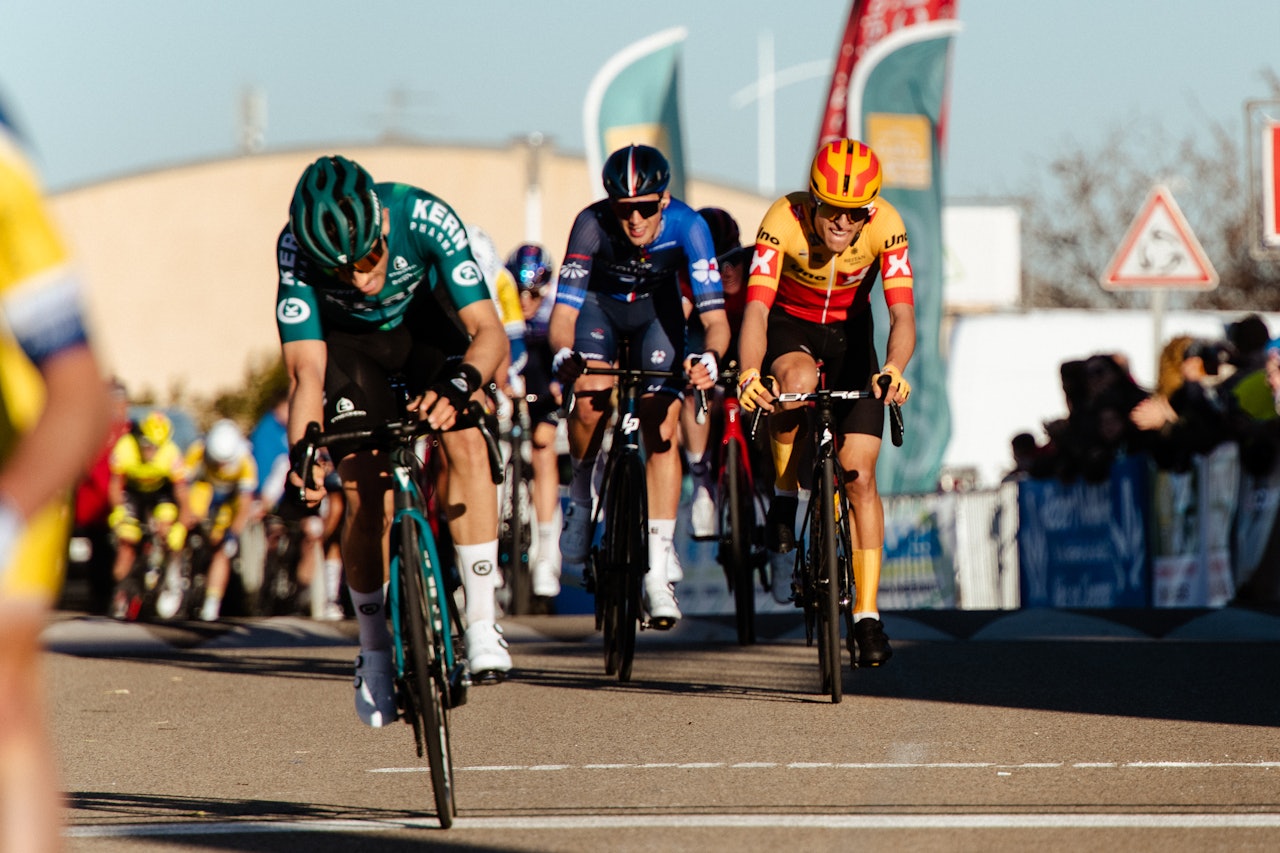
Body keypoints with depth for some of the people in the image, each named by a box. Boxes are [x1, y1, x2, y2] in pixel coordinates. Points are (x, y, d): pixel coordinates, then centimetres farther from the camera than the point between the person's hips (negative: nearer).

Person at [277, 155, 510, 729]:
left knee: (466, 442, -24)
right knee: (365, 495, -13)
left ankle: (482, 622, -18)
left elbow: (488, 330, -35)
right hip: (348, 342, 0)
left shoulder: (425, 219, -36)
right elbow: (306, 370, -33)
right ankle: (374, 653, 7)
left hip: (424, 326, 0)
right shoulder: (296, 250, -34)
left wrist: (458, 384, -56)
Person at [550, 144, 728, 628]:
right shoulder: (592, 225, -34)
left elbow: (715, 316, -35)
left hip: (656, 307, 0)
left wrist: (710, 358, -57)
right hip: (599, 303, 0)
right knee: (591, 400, -24)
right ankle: (581, 495, 8)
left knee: (662, 429, -13)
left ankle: (657, 574, -11)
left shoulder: (686, 227, -33)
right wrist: (563, 354, -58)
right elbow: (564, 311, -36)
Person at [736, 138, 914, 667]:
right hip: (790, 328, -1)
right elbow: (757, 307, -39)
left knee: (860, 475, -8)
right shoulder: (784, 221, -31)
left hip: (849, 334, 1)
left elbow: (902, 311, -34)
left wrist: (893, 369, -55)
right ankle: (784, 495, -13)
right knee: (798, 381, -39)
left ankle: (867, 616, -2)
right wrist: (749, 372, -57)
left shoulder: (885, 225, -27)